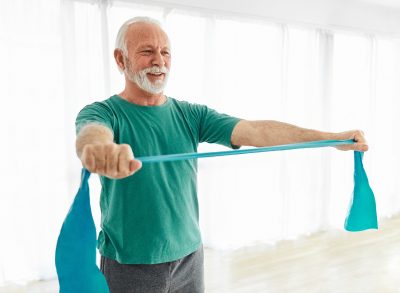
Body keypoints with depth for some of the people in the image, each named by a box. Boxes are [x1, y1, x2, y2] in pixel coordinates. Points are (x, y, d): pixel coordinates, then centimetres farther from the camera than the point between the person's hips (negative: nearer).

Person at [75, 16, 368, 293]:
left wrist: (334, 138, -20)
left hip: (189, 258, 4)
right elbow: (92, 133, -33)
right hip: (129, 265, -3)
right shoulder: (104, 112, -9)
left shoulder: (191, 115, 0)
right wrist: (98, 148, -58)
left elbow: (256, 131, -10)